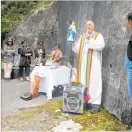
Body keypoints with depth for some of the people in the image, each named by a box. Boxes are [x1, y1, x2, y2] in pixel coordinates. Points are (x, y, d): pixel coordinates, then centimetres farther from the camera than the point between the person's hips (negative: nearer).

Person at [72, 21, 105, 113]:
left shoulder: (98, 35, 5)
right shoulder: (82, 37, 19)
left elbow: (101, 46, -14)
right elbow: (77, 50, 14)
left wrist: (90, 39, -16)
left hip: (94, 63, -4)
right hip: (83, 63, 5)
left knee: (94, 82, -7)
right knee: (83, 82, 2)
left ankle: (96, 104, -4)